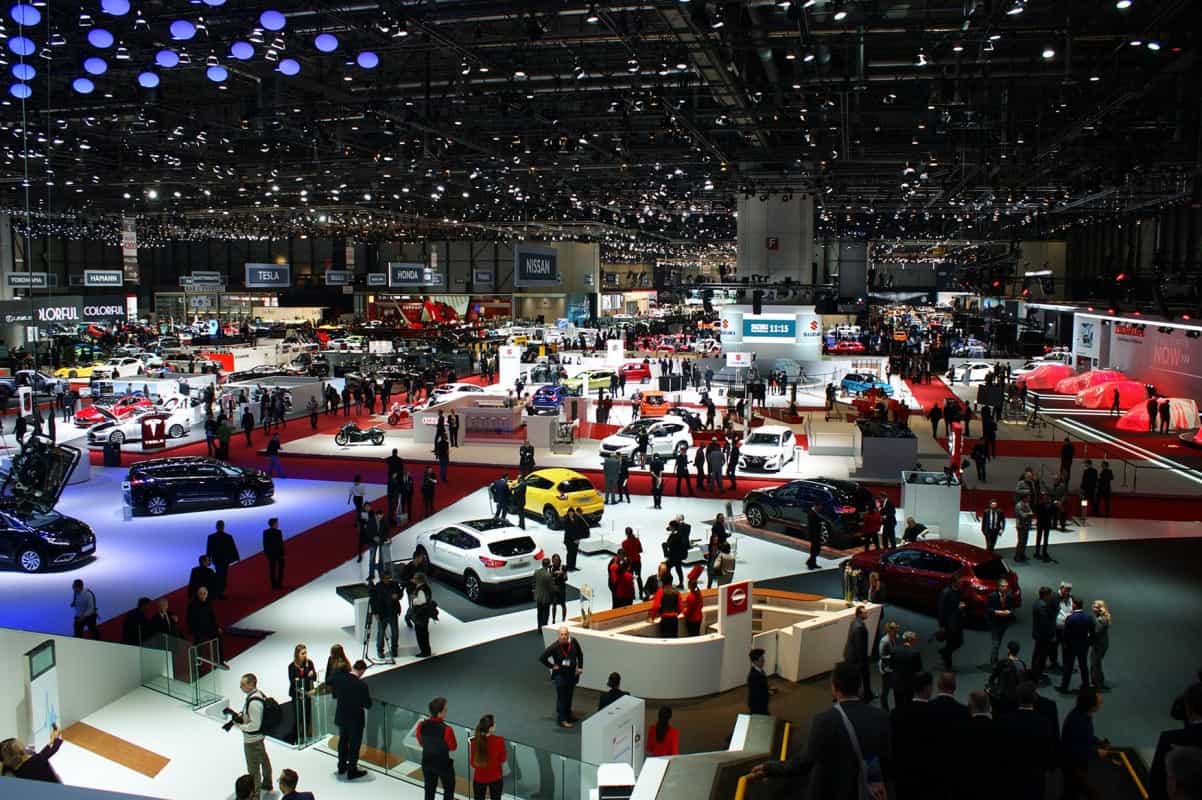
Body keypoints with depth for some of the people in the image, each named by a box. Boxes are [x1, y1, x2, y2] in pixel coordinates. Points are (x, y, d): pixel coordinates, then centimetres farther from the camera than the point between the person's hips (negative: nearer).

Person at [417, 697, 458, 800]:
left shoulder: (421, 725, -16)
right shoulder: (446, 729, -31)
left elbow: (421, 742, 1)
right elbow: (453, 747, -15)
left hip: (427, 762, 5)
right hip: (444, 764, -5)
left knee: (429, 790, 21)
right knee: (449, 789, 19)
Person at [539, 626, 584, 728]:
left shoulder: (574, 642, -12)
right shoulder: (554, 646, -22)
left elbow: (580, 654, 8)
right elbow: (542, 658, -13)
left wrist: (580, 667, 6)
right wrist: (552, 666, -11)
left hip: (572, 674, 4)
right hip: (560, 675, -4)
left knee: (569, 695, 18)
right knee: (561, 697, -2)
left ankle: (568, 715, 35)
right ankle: (562, 720, 7)